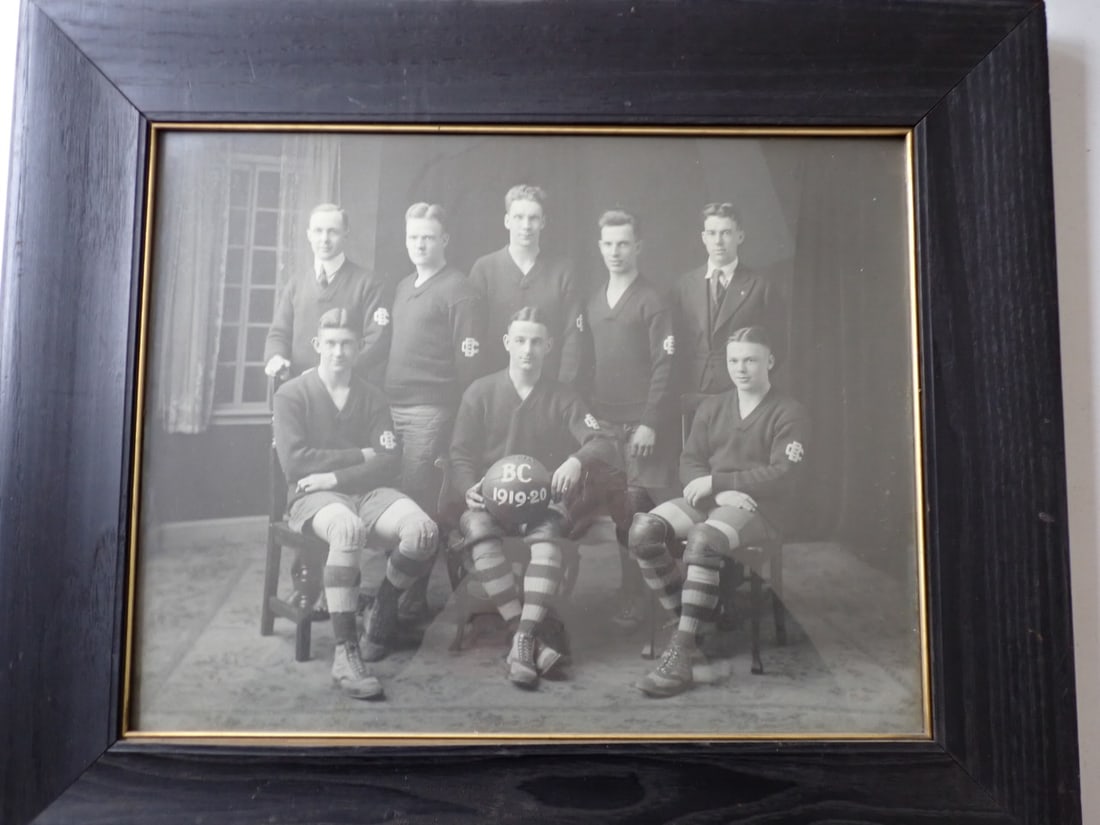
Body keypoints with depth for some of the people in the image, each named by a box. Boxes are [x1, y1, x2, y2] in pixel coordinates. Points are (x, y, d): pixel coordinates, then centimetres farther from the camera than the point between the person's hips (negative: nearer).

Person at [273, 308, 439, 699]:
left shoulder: (372, 398, 12)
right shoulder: (292, 394, 3)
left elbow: (389, 463, -1)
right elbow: (294, 462, -10)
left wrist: (334, 476, -15)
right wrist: (361, 455, -7)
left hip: (367, 492, 4)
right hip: (313, 496, -3)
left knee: (423, 529, -26)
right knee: (348, 528, -39)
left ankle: (383, 610, 3)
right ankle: (345, 653, -33)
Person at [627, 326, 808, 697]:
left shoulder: (789, 414, 3)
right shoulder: (711, 407, 17)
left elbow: (782, 474, -10)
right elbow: (689, 462, 8)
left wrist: (717, 481, -15)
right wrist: (721, 493, -13)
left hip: (759, 509, -5)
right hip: (707, 500, 5)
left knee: (702, 541, -37)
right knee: (643, 530, -23)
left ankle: (681, 652, -32)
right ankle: (694, 623, -13)